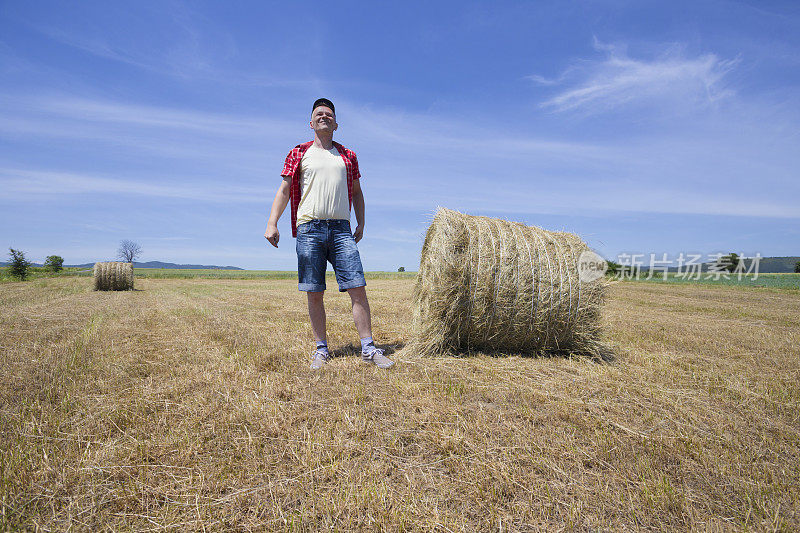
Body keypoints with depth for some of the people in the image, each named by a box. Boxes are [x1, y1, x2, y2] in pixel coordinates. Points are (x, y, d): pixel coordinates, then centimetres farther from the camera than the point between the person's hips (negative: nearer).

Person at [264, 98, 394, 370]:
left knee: (358, 288, -7)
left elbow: (356, 192, 21)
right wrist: (272, 223, -4)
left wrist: (361, 224, 9)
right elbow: (284, 190, 8)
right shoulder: (298, 153, 13)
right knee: (314, 293, 0)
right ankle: (321, 349, 13)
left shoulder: (347, 155, 18)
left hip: (341, 228, 1)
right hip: (309, 228, -1)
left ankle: (368, 348, 1)